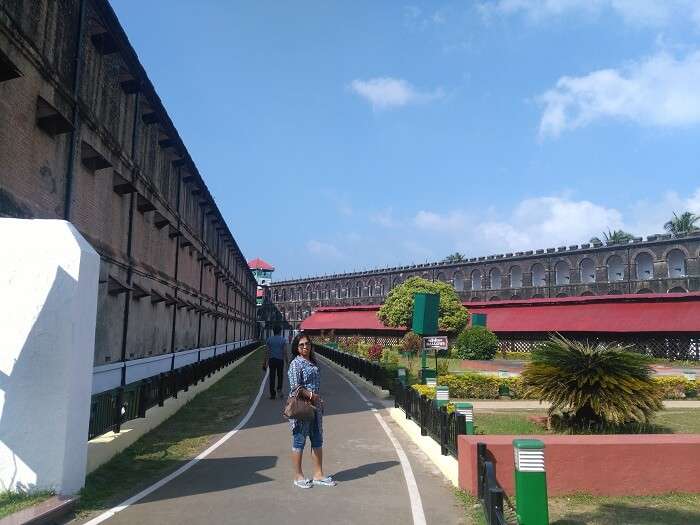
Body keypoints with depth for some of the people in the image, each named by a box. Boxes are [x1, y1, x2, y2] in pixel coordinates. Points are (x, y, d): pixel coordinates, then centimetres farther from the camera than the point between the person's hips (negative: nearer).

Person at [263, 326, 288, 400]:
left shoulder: (269, 339, 1)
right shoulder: (282, 339, -3)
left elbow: (267, 351, -1)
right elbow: (285, 352, -5)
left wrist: (265, 362, 3)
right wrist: (286, 361, 3)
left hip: (272, 360, 1)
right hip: (280, 360, -1)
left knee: (272, 377, 5)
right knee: (280, 376, 17)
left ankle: (272, 394, 6)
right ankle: (279, 389, 1)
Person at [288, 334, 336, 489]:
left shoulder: (313, 362, 12)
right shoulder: (296, 363, -11)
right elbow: (295, 386, -18)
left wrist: (319, 401, 10)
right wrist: (311, 395, -18)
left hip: (315, 407, 8)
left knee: (317, 441, 12)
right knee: (299, 441, 3)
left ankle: (318, 474, 23)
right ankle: (298, 476, 16)